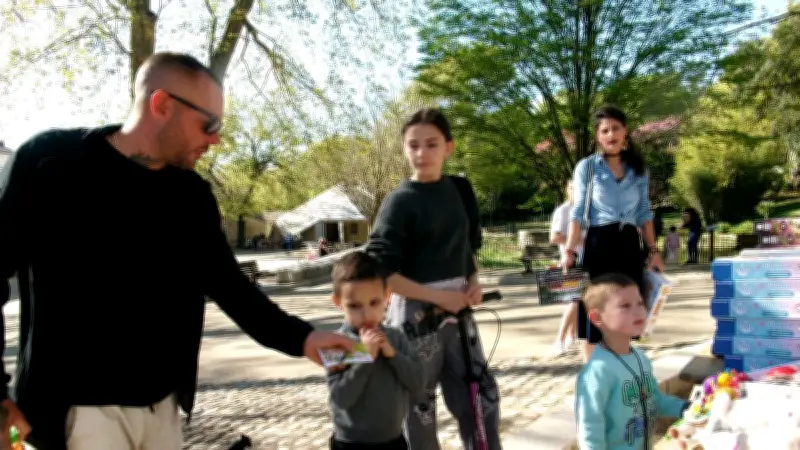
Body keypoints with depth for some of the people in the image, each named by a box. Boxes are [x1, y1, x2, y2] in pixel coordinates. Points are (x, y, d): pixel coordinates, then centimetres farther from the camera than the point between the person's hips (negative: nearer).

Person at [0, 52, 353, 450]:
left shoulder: (193, 195, 4)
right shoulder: (49, 162, -10)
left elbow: (227, 282, 6)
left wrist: (298, 337, -7)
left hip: (162, 402, 5)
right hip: (80, 408, -5)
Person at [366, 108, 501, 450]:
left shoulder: (459, 190, 5)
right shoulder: (400, 202, -11)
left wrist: (473, 281, -1)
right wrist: (438, 297, -19)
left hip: (458, 308, 5)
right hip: (417, 312, -5)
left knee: (483, 395, 10)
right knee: (420, 406, 7)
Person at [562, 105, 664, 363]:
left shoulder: (638, 169, 11)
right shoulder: (587, 167, 0)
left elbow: (644, 213, 14)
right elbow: (578, 212, -2)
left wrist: (653, 250, 7)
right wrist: (570, 251, -11)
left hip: (629, 246, 4)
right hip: (598, 245, -3)